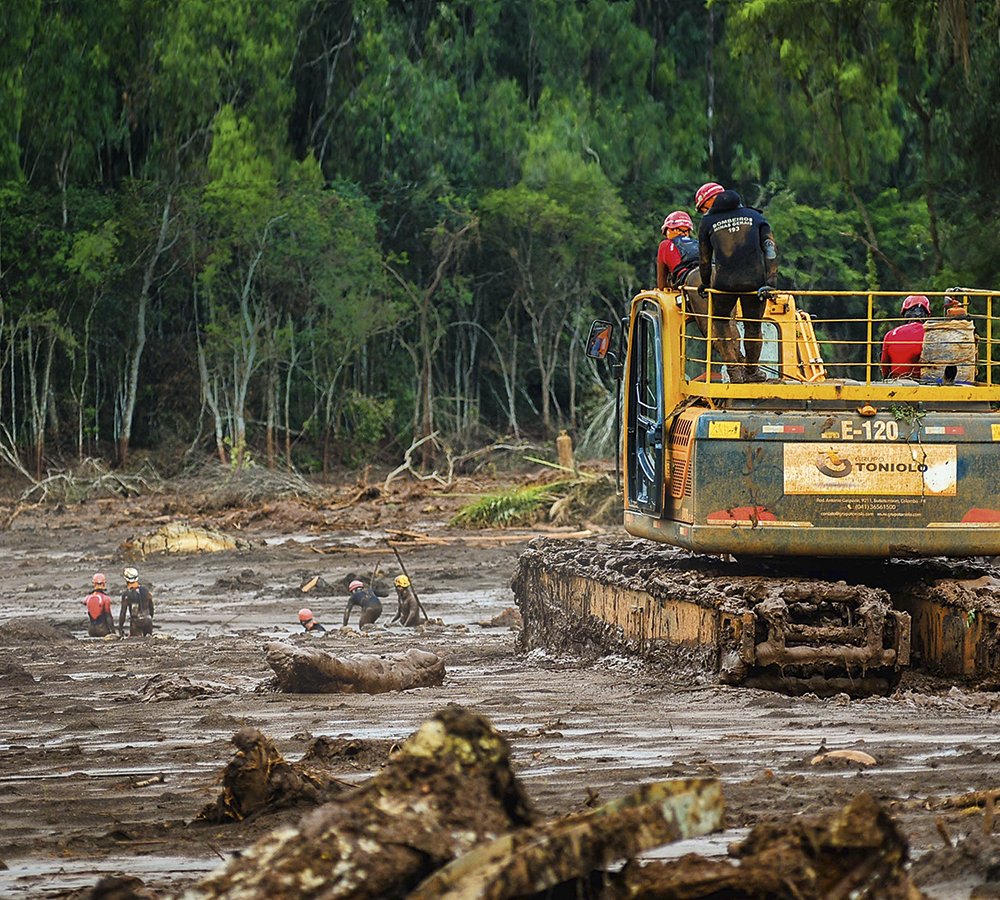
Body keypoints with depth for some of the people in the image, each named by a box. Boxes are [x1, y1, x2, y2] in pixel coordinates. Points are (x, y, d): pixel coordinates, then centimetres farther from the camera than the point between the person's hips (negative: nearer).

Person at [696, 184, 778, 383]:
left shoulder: (707, 222, 11)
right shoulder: (755, 216, 17)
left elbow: (704, 259, 15)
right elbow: (770, 248, 5)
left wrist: (705, 284, 31)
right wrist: (771, 281, 0)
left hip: (724, 282, -1)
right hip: (754, 281, 1)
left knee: (721, 320, 17)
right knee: (753, 325, 14)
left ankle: (735, 369, 8)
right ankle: (751, 371, 25)